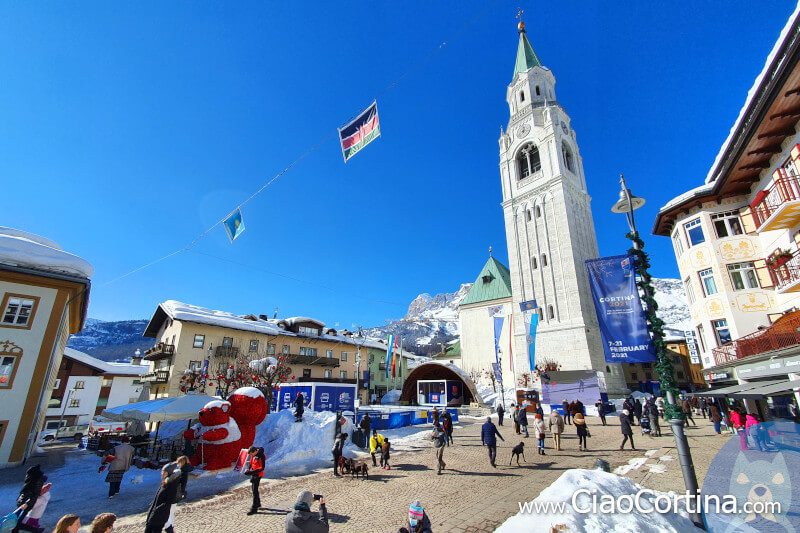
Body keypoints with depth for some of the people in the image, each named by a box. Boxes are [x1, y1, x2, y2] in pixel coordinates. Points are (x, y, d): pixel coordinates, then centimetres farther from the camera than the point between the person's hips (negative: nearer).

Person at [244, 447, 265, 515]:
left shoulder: (261, 456, -26)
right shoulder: (253, 455, -1)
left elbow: (262, 468, -25)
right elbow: (251, 462, 15)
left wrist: (251, 472, -29)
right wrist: (248, 469, -4)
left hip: (258, 475, -9)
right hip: (253, 474, 9)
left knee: (255, 491, -7)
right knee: (254, 488, 20)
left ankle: (254, 508, 1)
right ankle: (258, 503, 38)